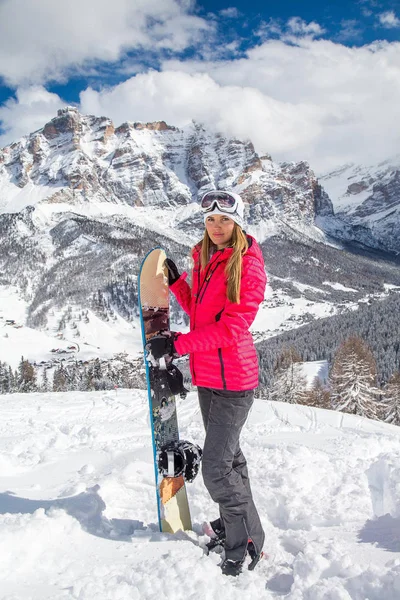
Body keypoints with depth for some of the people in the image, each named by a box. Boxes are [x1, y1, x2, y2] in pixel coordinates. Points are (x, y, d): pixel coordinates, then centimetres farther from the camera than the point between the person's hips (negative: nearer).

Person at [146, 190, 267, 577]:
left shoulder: (247, 265, -15)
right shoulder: (204, 260, 9)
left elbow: (232, 327, -22)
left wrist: (177, 344, -23)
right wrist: (176, 283, 3)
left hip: (233, 380, -8)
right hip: (206, 376, 8)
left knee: (216, 468, -7)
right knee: (227, 454, 21)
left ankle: (247, 540, 11)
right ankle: (234, 521, 39)